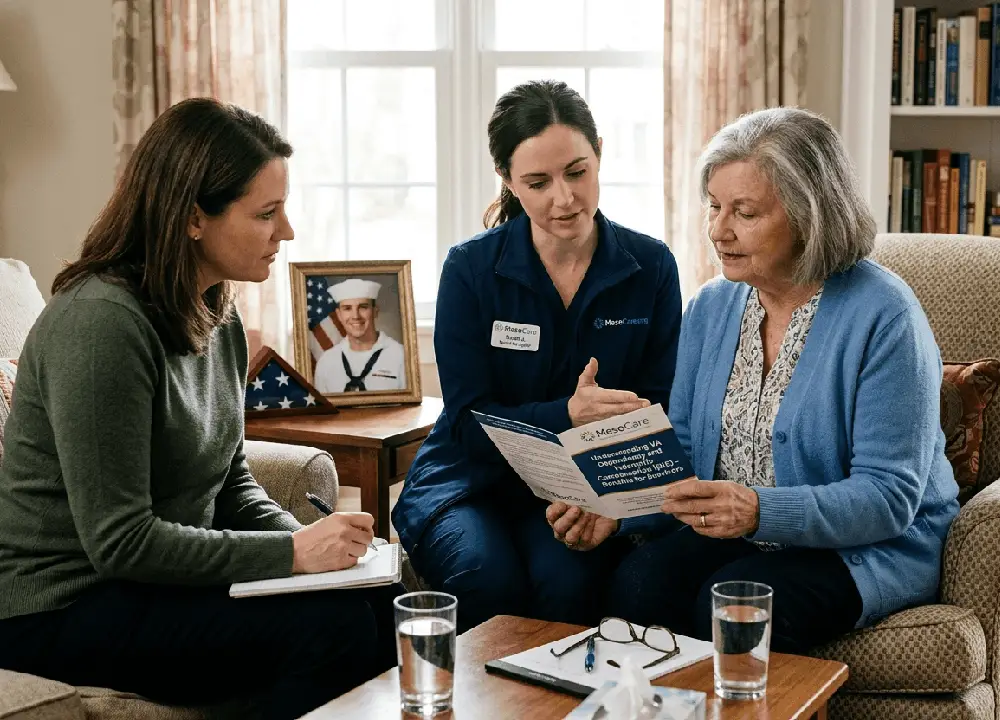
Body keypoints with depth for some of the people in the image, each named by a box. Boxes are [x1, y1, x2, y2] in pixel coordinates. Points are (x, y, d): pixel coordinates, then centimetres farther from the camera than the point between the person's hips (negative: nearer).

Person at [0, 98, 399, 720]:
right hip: (61, 611, -8)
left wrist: (307, 538, -5)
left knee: (384, 601, -8)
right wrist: (293, 553, -22)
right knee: (333, 622, -22)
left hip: (167, 576, 8)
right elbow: (120, 541, -24)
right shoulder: (102, 322, -22)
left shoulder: (219, 318, 6)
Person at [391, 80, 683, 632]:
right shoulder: (471, 268, -4)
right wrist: (567, 414, -28)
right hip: (470, 479, 0)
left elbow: (656, 411, 0)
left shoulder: (650, 266, 0)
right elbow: (469, 421, -9)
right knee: (491, 580, -31)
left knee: (567, 578, -31)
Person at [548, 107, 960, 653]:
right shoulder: (711, 307, 6)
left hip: (873, 547, -5)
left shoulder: (884, 316, -14)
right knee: (636, 582, -24)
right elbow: (681, 451, 9)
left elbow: (889, 497, -19)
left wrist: (759, 511, -34)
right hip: (739, 540, 5)